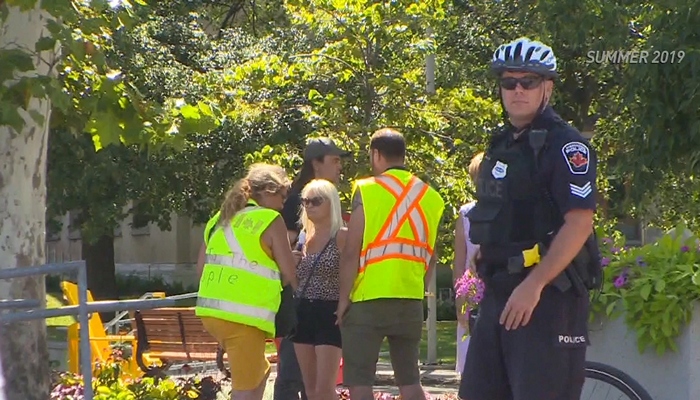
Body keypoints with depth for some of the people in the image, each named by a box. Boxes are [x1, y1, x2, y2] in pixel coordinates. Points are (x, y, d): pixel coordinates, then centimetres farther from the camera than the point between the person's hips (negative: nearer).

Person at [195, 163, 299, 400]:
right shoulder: (270, 221, -5)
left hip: (210, 310, 8)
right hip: (244, 316, -7)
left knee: (259, 371, 24)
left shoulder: (219, 219, 15)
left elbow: (201, 267, 17)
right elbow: (291, 274, -6)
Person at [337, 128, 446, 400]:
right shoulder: (430, 197, 9)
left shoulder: (367, 191, -6)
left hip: (369, 299, -5)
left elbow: (352, 252, -9)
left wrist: (343, 298, -3)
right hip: (411, 301, 5)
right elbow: (431, 256, 13)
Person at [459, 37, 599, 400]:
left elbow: (579, 223, -20)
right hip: (501, 294, 9)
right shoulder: (502, 145, 17)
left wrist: (534, 286, -24)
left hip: (548, 296, -9)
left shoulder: (565, 145, -11)